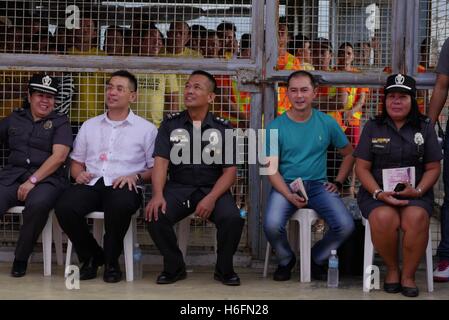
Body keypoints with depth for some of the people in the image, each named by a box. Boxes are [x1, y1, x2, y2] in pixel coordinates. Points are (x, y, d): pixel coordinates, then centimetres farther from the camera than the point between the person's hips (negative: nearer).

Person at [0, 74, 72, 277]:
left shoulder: (60, 122, 10)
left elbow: (59, 156, -4)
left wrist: (33, 180, -14)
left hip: (47, 179, -2)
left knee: (38, 203, -37)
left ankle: (21, 258, -15)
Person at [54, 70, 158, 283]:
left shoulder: (146, 129, 10)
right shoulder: (89, 125, 21)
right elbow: (76, 162, 24)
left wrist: (136, 176, -12)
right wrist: (79, 174, 1)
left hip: (123, 186, -3)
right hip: (91, 183, 3)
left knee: (120, 206, -40)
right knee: (64, 207, -29)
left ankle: (111, 260, -12)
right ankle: (91, 256, -1)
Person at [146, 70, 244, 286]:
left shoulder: (223, 128, 4)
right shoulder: (170, 124, 6)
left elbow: (230, 171, -1)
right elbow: (161, 162, -4)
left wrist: (211, 198, -19)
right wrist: (158, 194, -23)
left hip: (213, 188, -1)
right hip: (178, 187, 1)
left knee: (233, 219, -29)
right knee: (155, 216, -27)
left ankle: (224, 269, 0)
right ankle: (174, 267, -1)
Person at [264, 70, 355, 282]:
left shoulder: (327, 123, 5)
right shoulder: (276, 127, -1)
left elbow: (349, 154, 18)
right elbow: (271, 168, -4)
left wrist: (338, 182, 5)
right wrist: (289, 196, -20)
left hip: (318, 185, 2)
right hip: (285, 185, -1)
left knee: (345, 226, -22)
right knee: (272, 225, -30)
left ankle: (317, 259, 11)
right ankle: (286, 260, 6)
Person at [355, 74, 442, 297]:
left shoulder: (425, 128, 10)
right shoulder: (372, 127, 8)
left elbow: (433, 168, 9)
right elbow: (362, 167, 4)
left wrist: (418, 190, -10)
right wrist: (378, 193, -13)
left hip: (415, 193, 1)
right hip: (377, 192, 0)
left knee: (416, 219, -33)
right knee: (384, 219, -34)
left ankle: (408, 275, -11)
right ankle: (392, 268, -6)